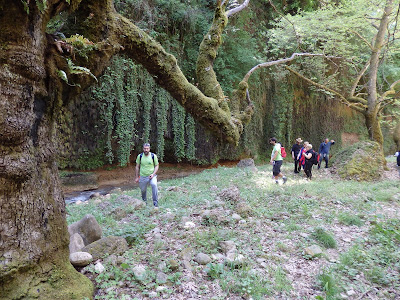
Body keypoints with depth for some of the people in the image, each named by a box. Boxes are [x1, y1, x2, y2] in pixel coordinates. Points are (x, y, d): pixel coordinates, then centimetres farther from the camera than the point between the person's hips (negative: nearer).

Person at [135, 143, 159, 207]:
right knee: (143, 190, 13)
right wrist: (137, 177, 6)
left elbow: (156, 166, 0)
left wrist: (153, 174, -15)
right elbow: (137, 167, 6)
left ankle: (155, 202, -22)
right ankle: (144, 201, 44)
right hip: (142, 176, 2)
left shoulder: (153, 156, -8)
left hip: (151, 176, -2)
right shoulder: (140, 156, -3)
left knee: (154, 185, -29)